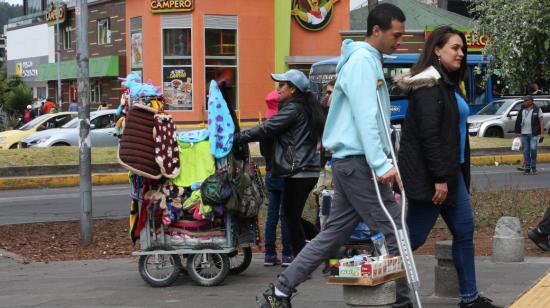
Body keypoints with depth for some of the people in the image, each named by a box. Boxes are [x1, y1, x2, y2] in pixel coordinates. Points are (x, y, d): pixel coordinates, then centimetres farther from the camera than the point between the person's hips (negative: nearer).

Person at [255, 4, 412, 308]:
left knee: (334, 234, 11)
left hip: (351, 163, 10)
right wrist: (381, 165, -25)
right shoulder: (362, 60, -12)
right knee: (395, 231, -5)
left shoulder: (370, 61, 19)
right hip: (358, 161, -10)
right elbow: (364, 118, -21)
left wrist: (385, 160, 16)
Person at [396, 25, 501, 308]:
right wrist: (440, 178, -22)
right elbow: (429, 134, -21)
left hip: (450, 171, 10)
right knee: (414, 235, -5)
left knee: (464, 231, 9)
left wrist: (456, 174, 15)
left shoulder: (448, 84, 17)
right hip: (429, 175, -10)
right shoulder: (429, 85, -14)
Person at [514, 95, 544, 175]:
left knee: (533, 149, -14)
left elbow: (541, 121, -1)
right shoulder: (522, 110, 10)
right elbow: (518, 121, 13)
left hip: (534, 134, -4)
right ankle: (527, 168, 11)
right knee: (526, 152, 5)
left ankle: (533, 168, 0)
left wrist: (542, 133, -8)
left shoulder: (537, 110, 0)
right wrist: (517, 132, 7)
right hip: (524, 134, 4)